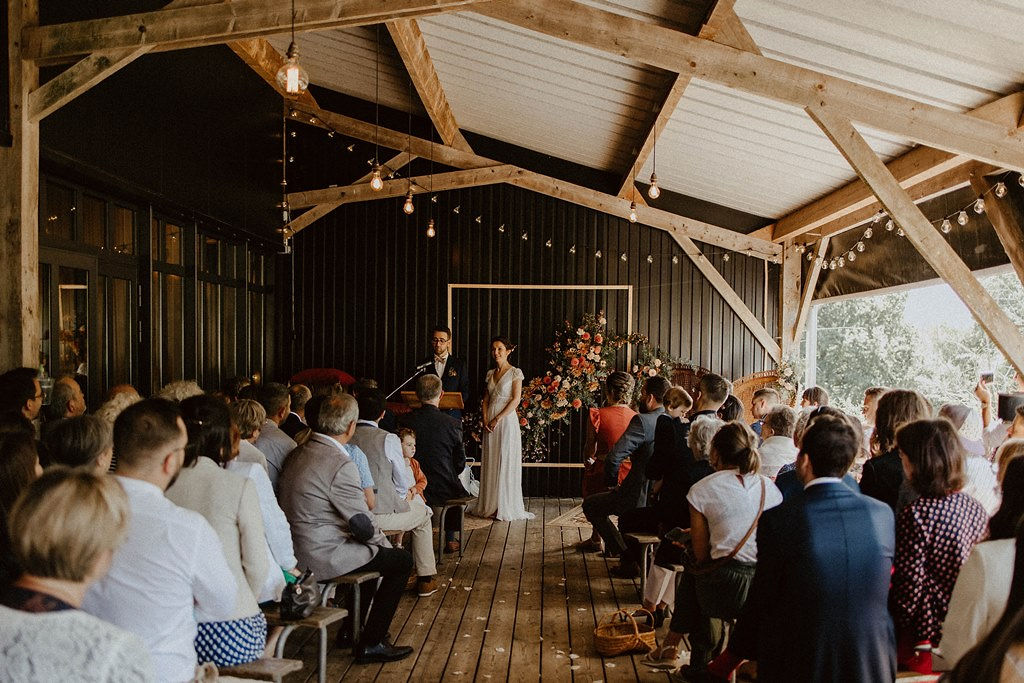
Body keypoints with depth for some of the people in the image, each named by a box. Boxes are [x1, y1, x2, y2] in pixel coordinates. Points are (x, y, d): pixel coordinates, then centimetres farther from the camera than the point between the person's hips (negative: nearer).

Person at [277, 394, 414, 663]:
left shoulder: (299, 452, 6)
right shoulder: (340, 464, -22)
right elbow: (362, 523, -19)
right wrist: (385, 545, 3)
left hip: (297, 549, 10)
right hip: (323, 557, -9)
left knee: (374, 549, 28)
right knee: (402, 560, 3)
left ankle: (352, 627, 36)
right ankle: (371, 643, 7)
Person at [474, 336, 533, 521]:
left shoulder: (515, 372, -4)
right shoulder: (490, 373, 14)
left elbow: (516, 399, -10)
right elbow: (486, 398, 13)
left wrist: (498, 418, -14)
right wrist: (485, 419, -2)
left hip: (507, 419, -6)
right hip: (491, 422, 6)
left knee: (506, 462, -3)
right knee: (490, 462, 6)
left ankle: (506, 507, 3)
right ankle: (490, 505, 13)